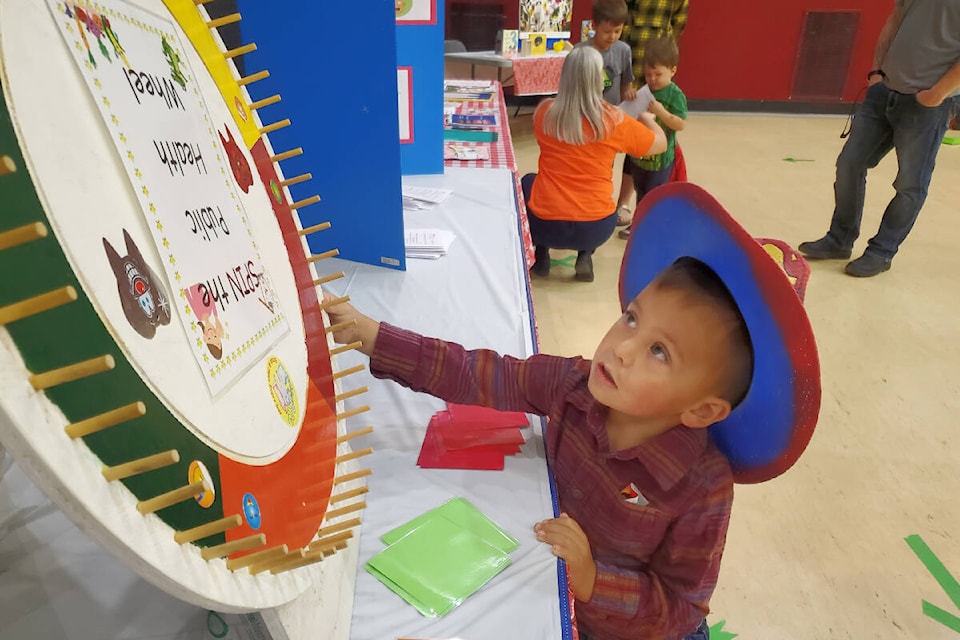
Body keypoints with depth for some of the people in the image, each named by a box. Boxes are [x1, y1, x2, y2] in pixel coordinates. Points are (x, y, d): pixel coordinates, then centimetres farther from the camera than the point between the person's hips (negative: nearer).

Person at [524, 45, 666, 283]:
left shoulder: (544, 113, -4)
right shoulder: (614, 120, -9)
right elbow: (661, 144, 7)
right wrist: (647, 118, 28)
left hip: (545, 223, 0)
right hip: (596, 229, 0)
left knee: (528, 181, 32)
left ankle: (540, 253, 20)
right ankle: (585, 256, 14)